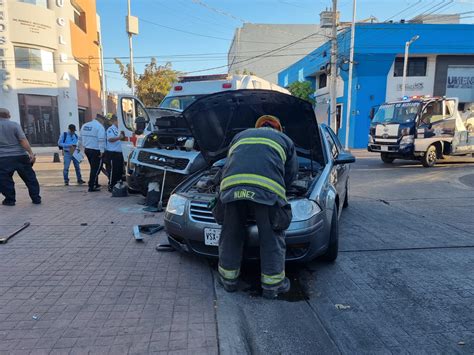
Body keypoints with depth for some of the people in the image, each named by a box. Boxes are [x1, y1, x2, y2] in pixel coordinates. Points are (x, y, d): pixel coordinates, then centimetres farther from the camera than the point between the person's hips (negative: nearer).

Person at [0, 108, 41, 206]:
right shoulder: (14, 125, -1)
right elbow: (23, 140, -10)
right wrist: (31, 153, -12)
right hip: (20, 156, 0)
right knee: (30, 178, 6)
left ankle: (10, 200, 10)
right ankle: (36, 199, 8)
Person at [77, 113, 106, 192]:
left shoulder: (85, 125, 15)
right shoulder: (99, 127, -11)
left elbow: (80, 138, 22)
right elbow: (101, 140, -21)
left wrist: (79, 147, 29)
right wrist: (102, 151, -22)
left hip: (87, 150, 8)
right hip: (96, 151, -8)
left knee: (94, 168, 19)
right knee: (96, 169, -1)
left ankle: (95, 184, 28)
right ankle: (91, 187, 0)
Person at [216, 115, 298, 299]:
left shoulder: (240, 136, 36)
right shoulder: (284, 139, 30)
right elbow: (291, 173, 29)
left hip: (231, 186, 3)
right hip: (268, 189, -2)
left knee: (231, 234, 18)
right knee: (272, 238, 12)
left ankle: (228, 279, 31)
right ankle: (272, 285, 23)